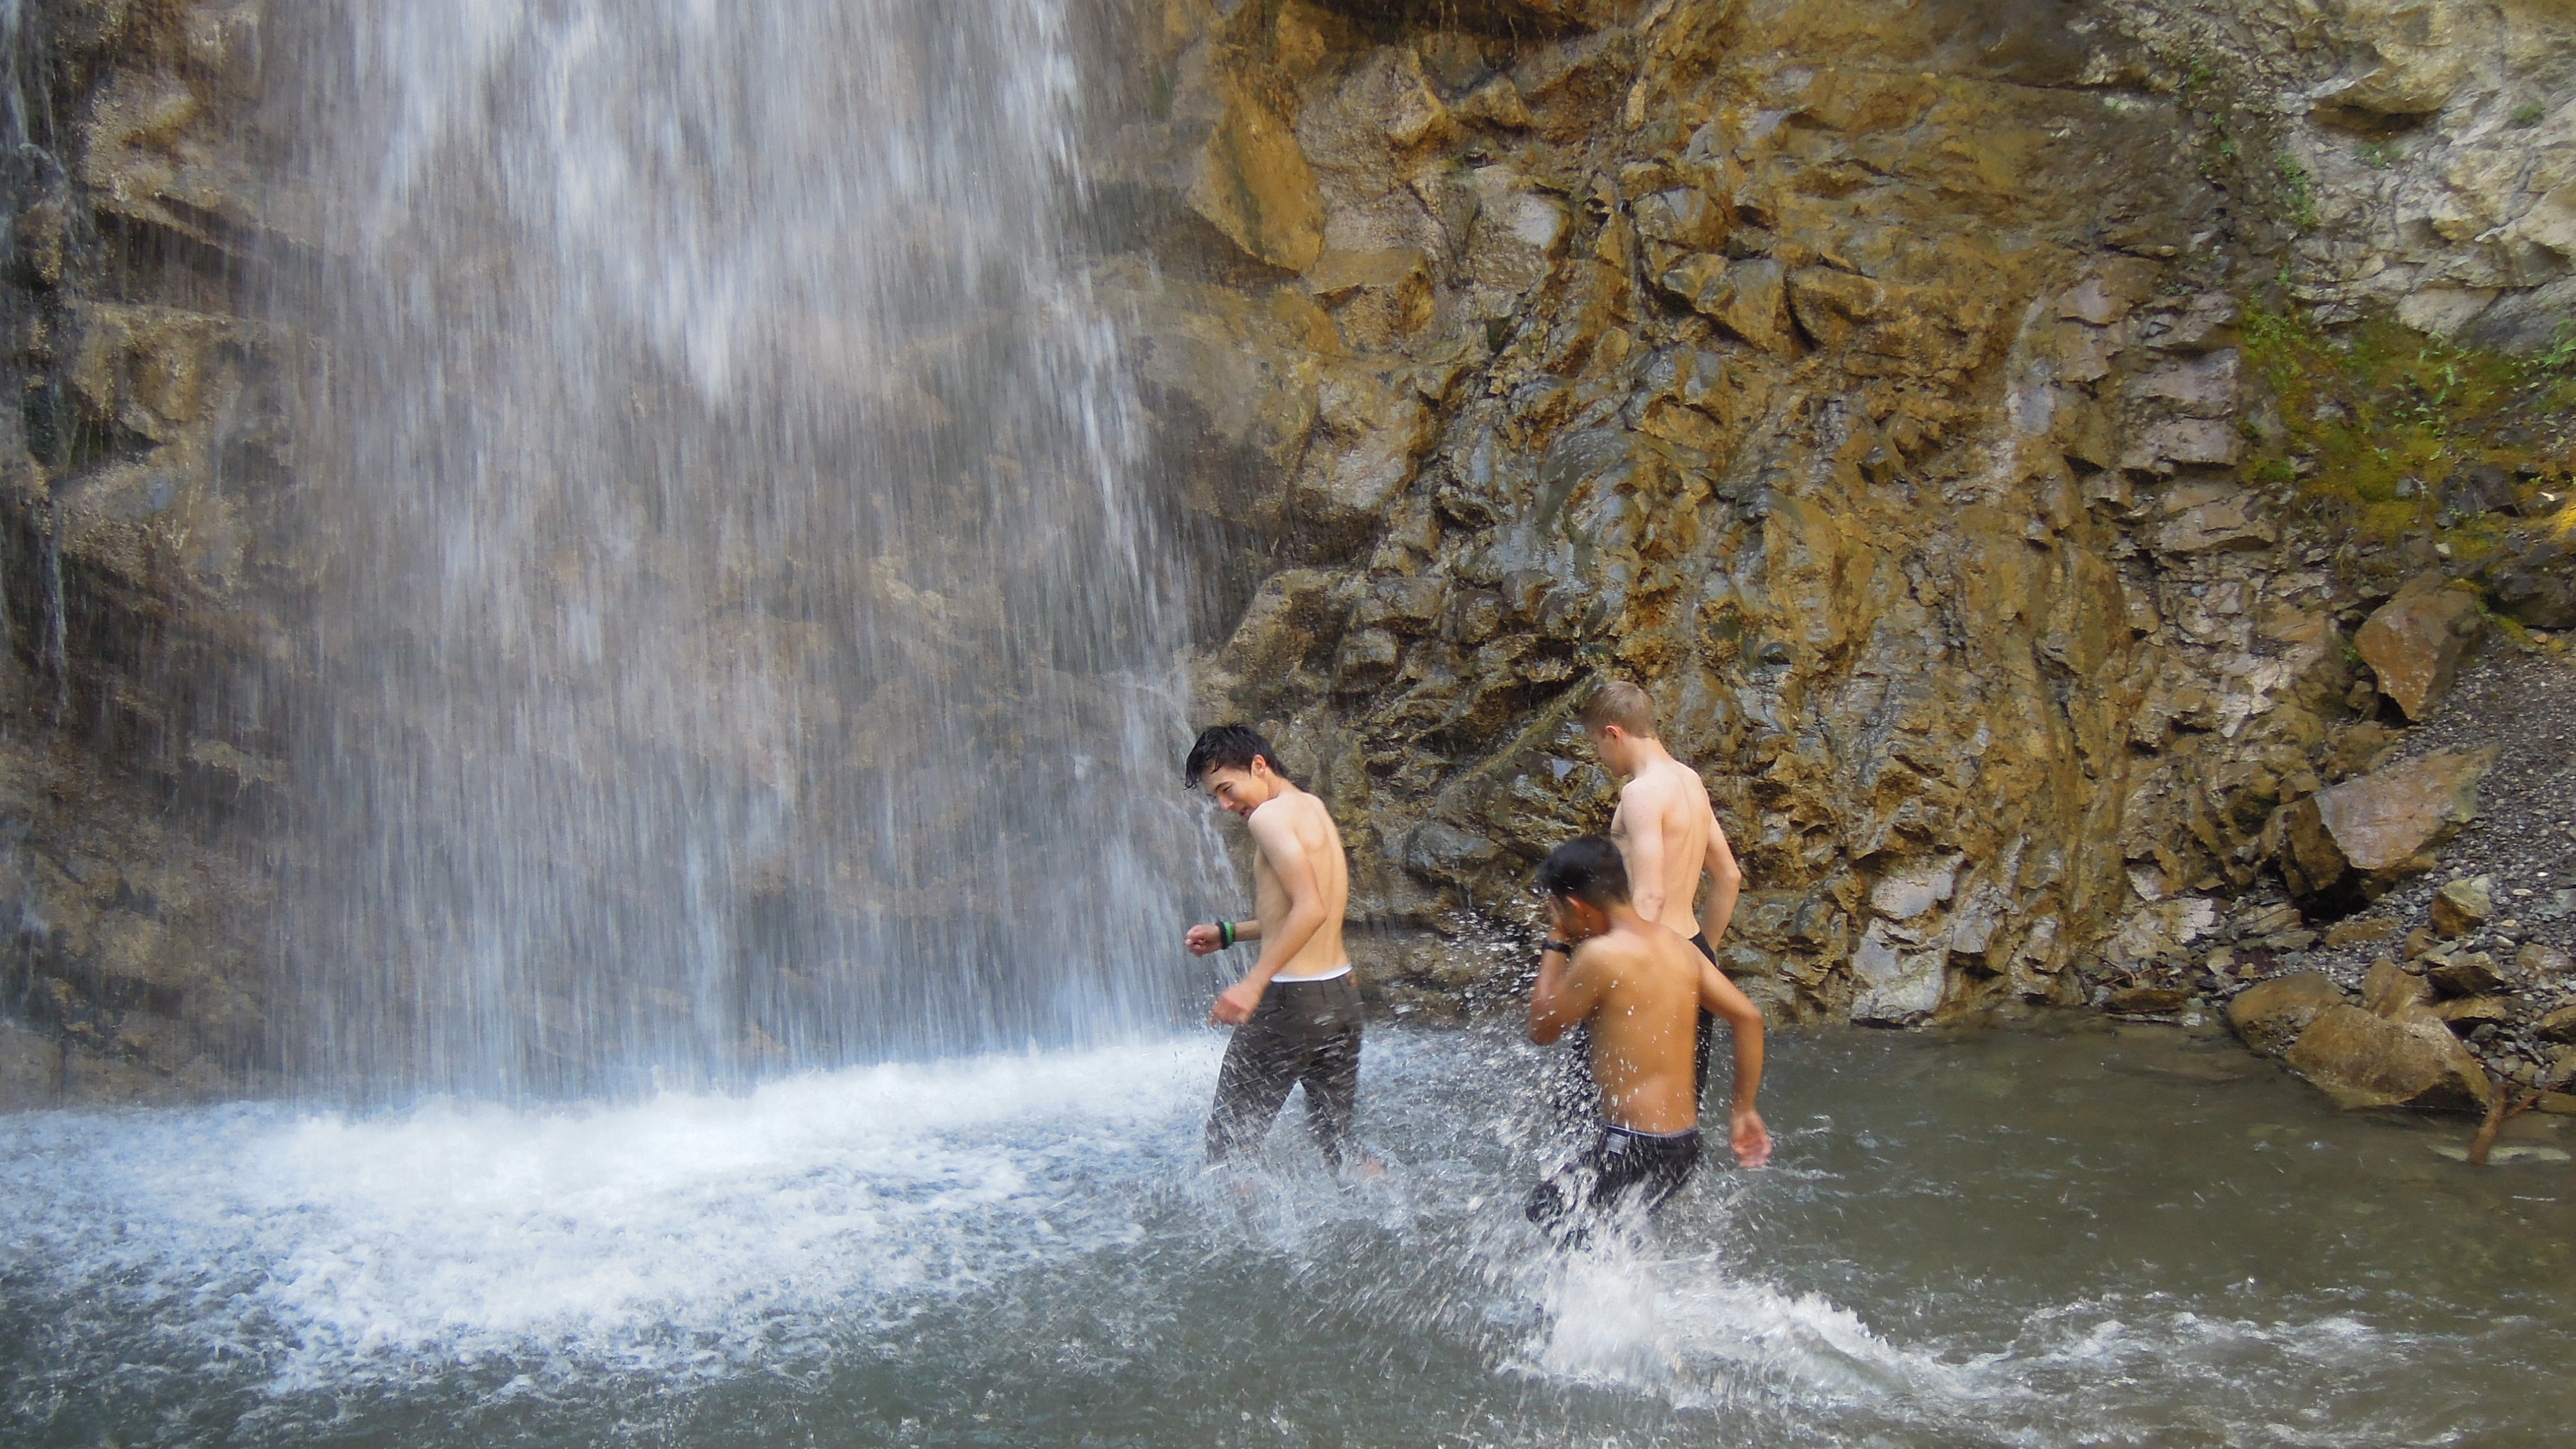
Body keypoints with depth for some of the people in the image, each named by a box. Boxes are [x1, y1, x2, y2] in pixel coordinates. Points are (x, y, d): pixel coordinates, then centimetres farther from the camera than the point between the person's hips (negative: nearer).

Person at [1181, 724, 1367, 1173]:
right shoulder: (1314, 809, 16)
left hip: (1290, 999, -9)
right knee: (1340, 1148, 15)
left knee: (1227, 1143, 2)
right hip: (1342, 992, 9)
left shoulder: (1270, 816, -12)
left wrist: (1253, 984, -27)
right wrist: (1228, 933, 24)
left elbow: (1311, 909, -24)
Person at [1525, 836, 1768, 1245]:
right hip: (1684, 1145, 9)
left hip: (1634, 1149, -9)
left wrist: (1556, 943, 4)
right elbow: (1748, 1017, 9)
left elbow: (1541, 1029, -4)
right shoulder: (1674, 943, 7)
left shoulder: (1601, 954, -17)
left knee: (1545, 1212, 6)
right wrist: (1743, 1110, 16)